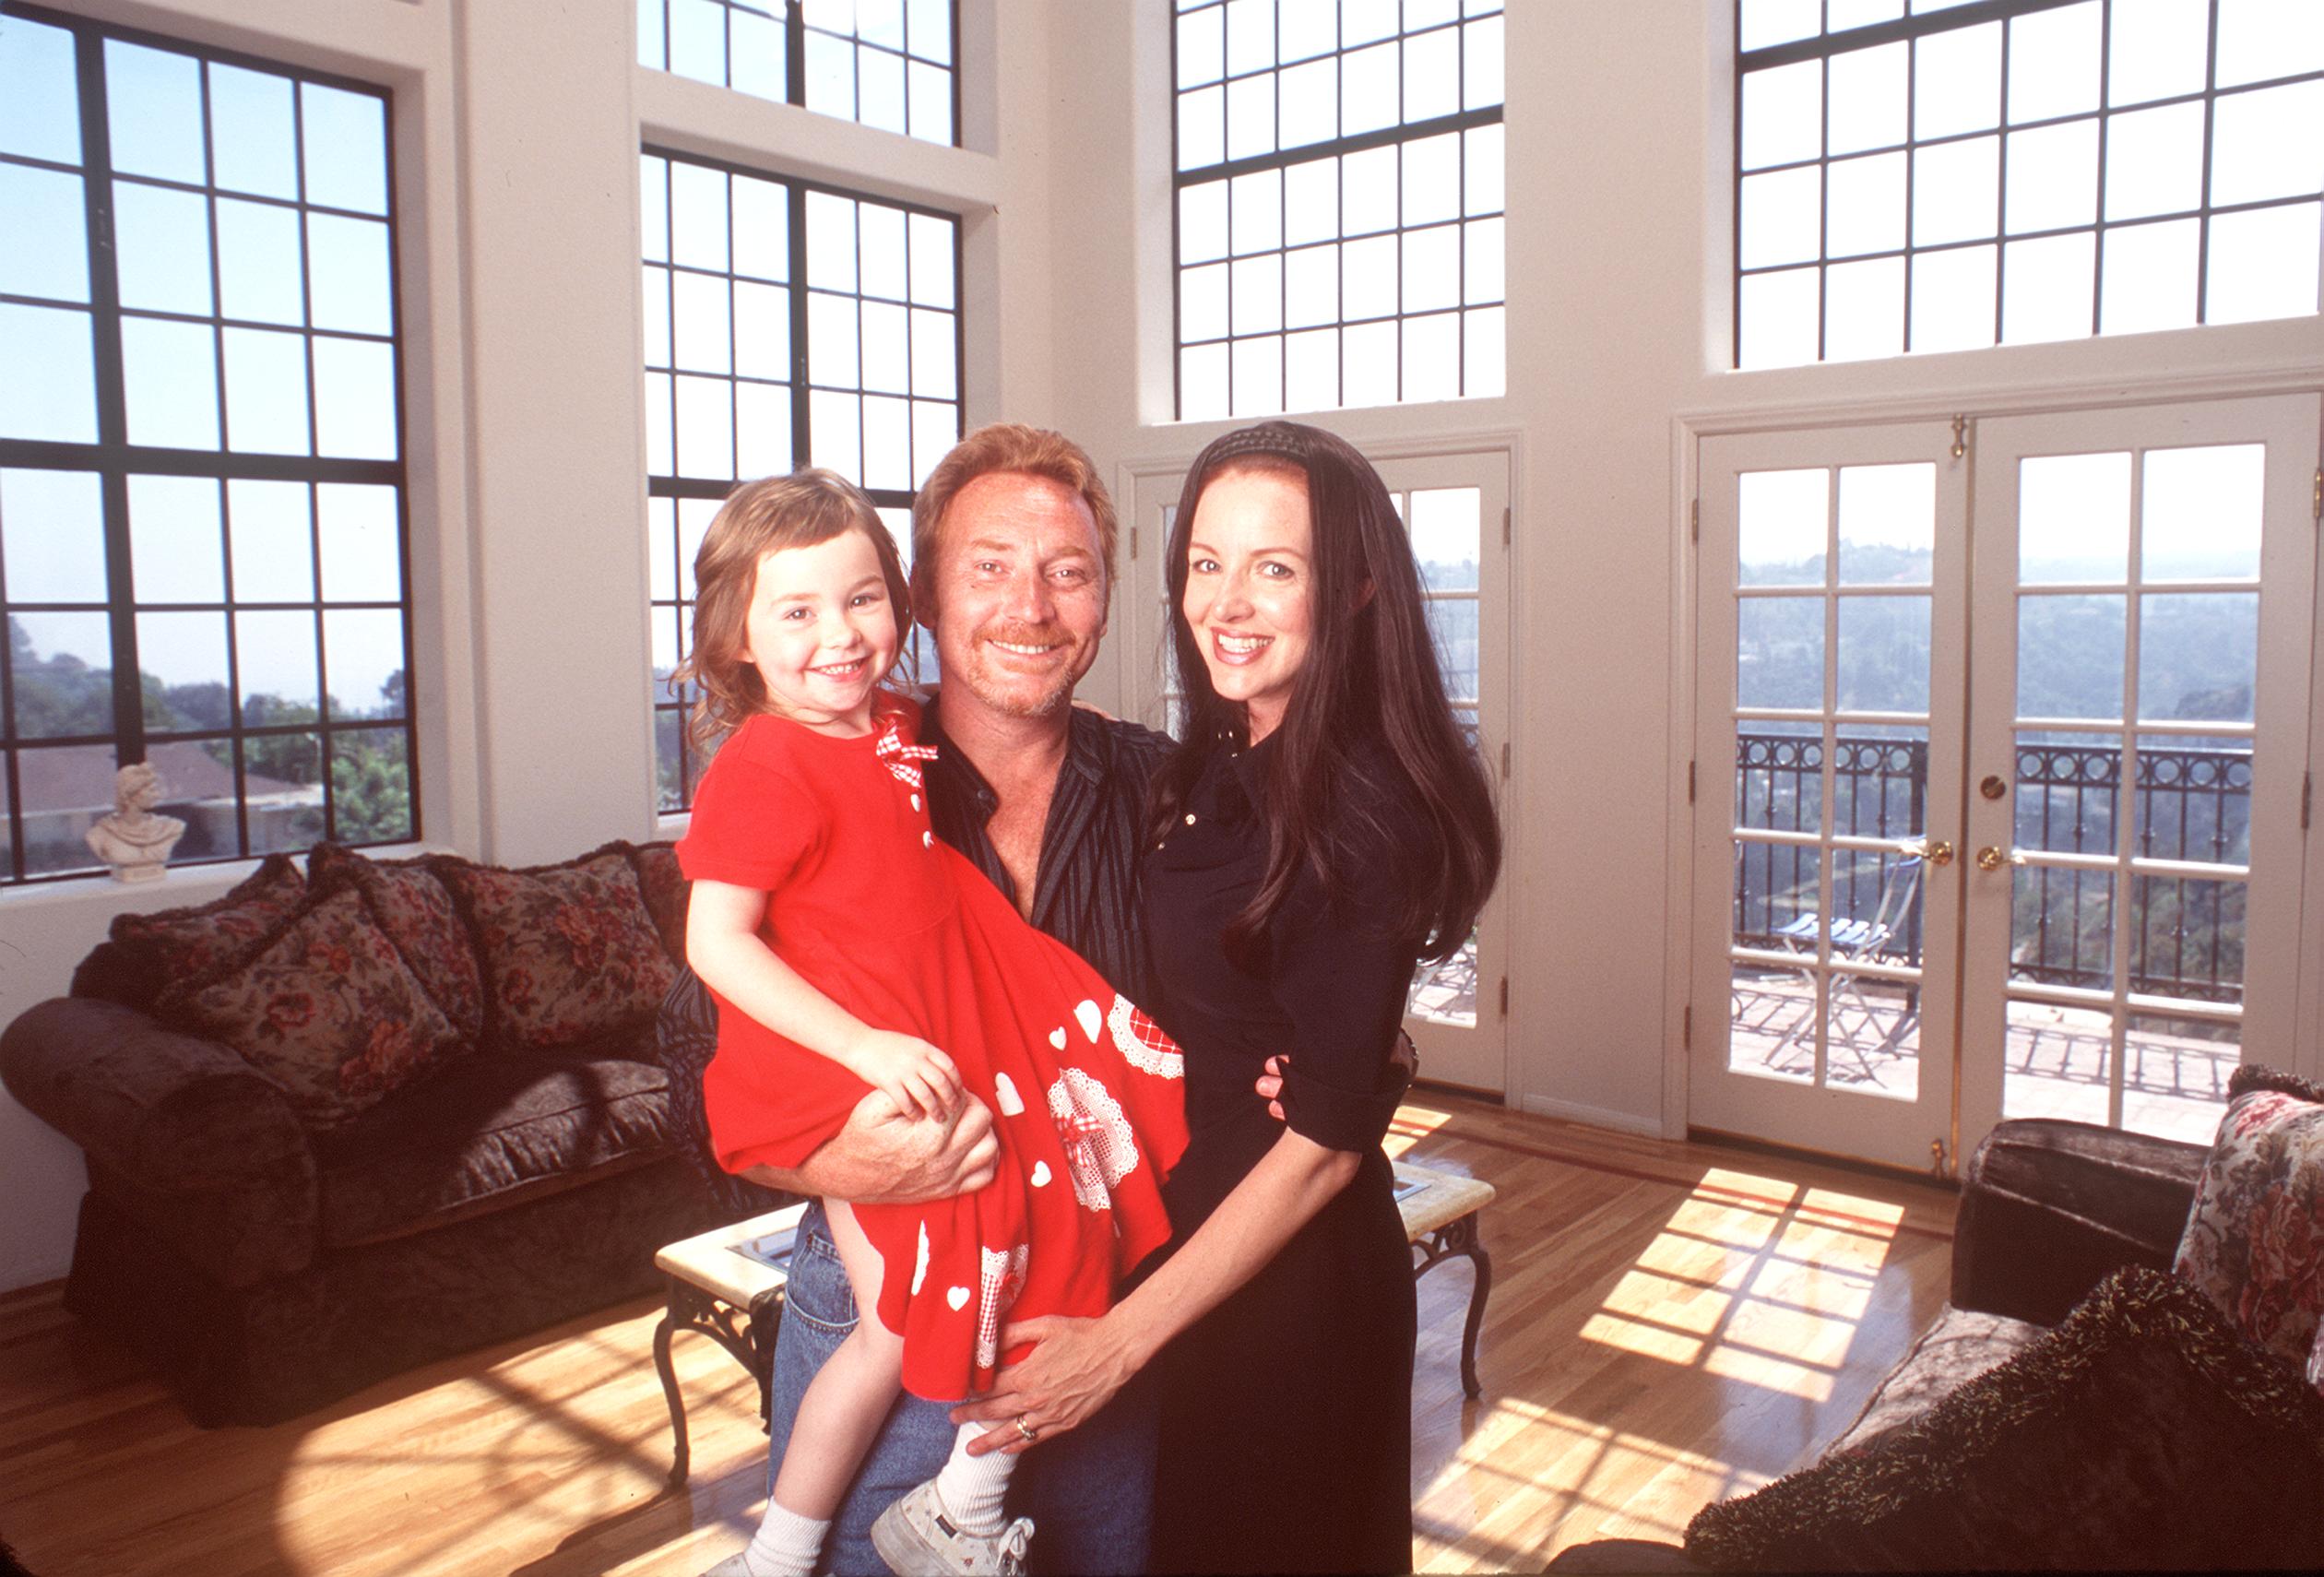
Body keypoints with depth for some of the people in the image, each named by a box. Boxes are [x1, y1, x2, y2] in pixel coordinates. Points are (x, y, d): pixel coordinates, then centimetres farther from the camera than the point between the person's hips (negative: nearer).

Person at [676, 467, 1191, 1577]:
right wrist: (865, 1047, -27)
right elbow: (714, 942, -22)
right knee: (901, 1326, -6)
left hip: (945, 1039, 8)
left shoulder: (897, 729, 7)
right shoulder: (762, 770, -18)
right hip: (837, 1068, -8)